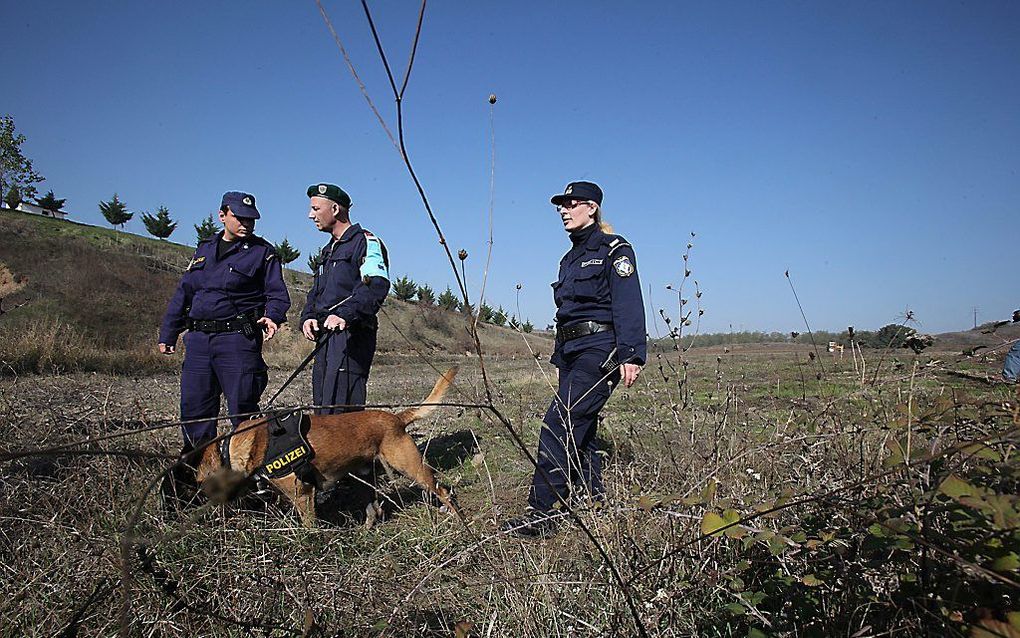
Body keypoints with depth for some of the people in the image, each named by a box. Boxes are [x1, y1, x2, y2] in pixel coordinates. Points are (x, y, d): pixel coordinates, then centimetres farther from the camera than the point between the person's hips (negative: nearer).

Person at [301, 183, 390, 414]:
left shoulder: (366, 242, -5)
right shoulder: (328, 250, 25)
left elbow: (377, 285, -21)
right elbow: (316, 292, 25)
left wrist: (345, 314, -33)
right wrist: (308, 317, 4)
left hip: (351, 335, -9)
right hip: (325, 336, 9)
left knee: (340, 409, -15)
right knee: (322, 406, 10)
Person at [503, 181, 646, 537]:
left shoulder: (614, 250, -3)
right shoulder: (572, 257, 22)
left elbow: (629, 306, -14)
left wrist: (631, 356, -23)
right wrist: (560, 358, 21)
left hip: (600, 351, -9)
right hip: (572, 354, 9)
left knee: (558, 424, -17)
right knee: (579, 431, 10)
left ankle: (541, 514, -14)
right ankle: (594, 505, 22)